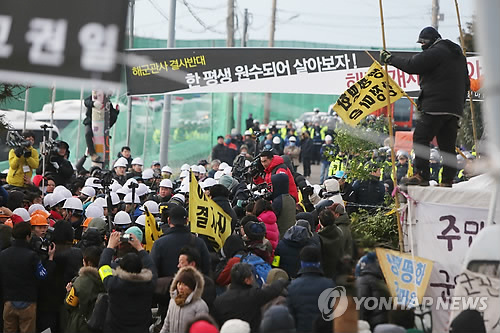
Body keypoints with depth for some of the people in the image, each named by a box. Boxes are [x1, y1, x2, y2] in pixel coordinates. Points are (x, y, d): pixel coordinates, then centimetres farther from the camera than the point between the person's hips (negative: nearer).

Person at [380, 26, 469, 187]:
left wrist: (390, 58, 0)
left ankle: (421, 175, -15)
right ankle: (447, 180, 4)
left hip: (435, 106, -9)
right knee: (447, 145, 8)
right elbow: (466, 83, 26)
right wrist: (459, 103, 29)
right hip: (455, 109, 9)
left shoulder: (435, 52, -7)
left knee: (421, 138, -7)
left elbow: (411, 65, -12)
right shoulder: (459, 55, 22)